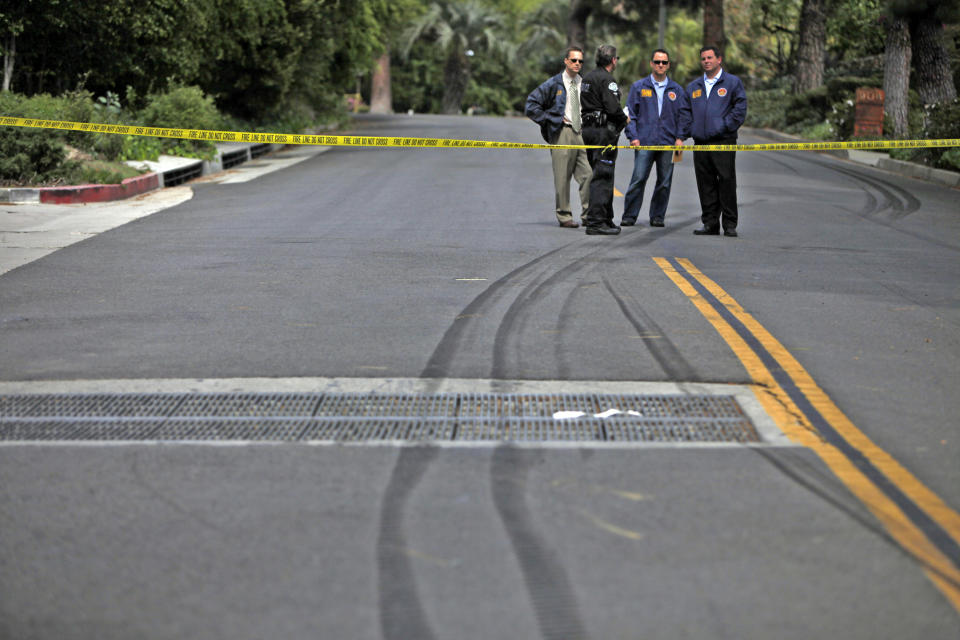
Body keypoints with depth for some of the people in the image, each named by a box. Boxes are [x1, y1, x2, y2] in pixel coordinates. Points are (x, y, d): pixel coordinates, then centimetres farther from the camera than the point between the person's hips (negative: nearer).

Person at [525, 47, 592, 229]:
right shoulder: (554, 84, -1)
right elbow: (531, 104, -3)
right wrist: (550, 119, -5)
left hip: (582, 132, 4)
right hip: (562, 133, -4)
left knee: (588, 174, -4)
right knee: (562, 177, -3)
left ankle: (587, 215, 3)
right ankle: (564, 216, 4)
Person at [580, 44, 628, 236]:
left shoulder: (587, 78, 16)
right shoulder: (606, 79, -13)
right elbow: (613, 107, -21)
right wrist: (624, 119, -1)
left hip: (588, 128, 10)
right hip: (604, 130, -10)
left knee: (601, 175, 16)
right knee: (602, 176, -9)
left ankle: (606, 219, 22)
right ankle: (596, 222, -13)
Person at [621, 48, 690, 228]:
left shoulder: (676, 90, 12)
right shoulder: (639, 87, 8)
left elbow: (684, 115, 11)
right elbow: (630, 114, 6)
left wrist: (680, 137, -1)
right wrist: (633, 136, -5)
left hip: (668, 144, 2)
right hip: (644, 142, -2)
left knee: (664, 182, 3)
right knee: (638, 179, -8)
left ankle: (658, 216, 12)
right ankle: (629, 215, -2)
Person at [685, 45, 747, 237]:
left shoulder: (732, 82, 4)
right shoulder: (693, 87, 19)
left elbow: (740, 108, -2)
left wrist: (725, 126, -10)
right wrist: (691, 130, 7)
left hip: (723, 141, -5)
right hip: (700, 142, 5)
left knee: (727, 181, -6)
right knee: (706, 184, 5)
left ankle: (730, 224, -2)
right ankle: (710, 223, 10)